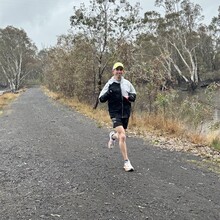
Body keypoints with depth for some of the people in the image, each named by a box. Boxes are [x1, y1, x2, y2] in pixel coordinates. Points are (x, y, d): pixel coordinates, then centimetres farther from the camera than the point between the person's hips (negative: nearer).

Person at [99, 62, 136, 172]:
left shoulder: (127, 83, 5)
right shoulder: (109, 84, -4)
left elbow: (134, 95, 18)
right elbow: (101, 99, -3)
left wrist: (129, 97, -5)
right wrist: (108, 93, -22)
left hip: (126, 113, 5)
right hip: (115, 114, -5)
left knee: (121, 135, 18)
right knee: (122, 136, -20)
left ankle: (113, 136, 56)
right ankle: (126, 162, -13)